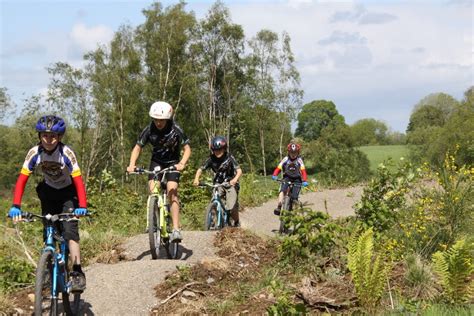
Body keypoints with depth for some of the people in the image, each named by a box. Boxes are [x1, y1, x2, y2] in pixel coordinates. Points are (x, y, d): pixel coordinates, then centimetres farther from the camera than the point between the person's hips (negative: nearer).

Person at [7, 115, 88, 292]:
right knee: (48, 233, -1)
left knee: (69, 230, -19)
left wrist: (82, 206, -42)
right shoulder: (34, 153, -19)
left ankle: (77, 273, -19)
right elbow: (22, 180, -20)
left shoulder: (66, 153, -27)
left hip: (68, 193, -3)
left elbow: (78, 181, -30)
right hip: (49, 192, 3)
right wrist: (16, 206, -31)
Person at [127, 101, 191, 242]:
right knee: (153, 191, -17)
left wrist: (182, 163, -34)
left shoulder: (176, 130, -22)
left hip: (172, 163, -2)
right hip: (156, 161, 3)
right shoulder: (149, 130, -17)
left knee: (172, 192, -19)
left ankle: (176, 229, -22)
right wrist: (131, 164, -23)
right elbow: (138, 147, -7)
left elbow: (187, 148, -16)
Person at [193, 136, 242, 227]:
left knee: (232, 207, -15)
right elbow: (200, 169, -8)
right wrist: (196, 179, -29)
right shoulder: (211, 159, -9)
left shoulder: (229, 158, -17)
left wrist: (235, 179, -46)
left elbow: (239, 170, -25)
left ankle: (237, 223, 12)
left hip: (230, 184, -3)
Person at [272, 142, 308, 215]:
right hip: (287, 178, 1)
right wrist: (274, 175, -34)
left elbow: (303, 171, -18)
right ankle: (279, 207, -34)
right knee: (282, 191, -28)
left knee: (294, 197, -14)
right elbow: (278, 168, -14)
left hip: (296, 180, -1)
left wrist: (305, 181, -34)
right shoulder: (285, 159, -4)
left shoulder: (299, 160, -7)